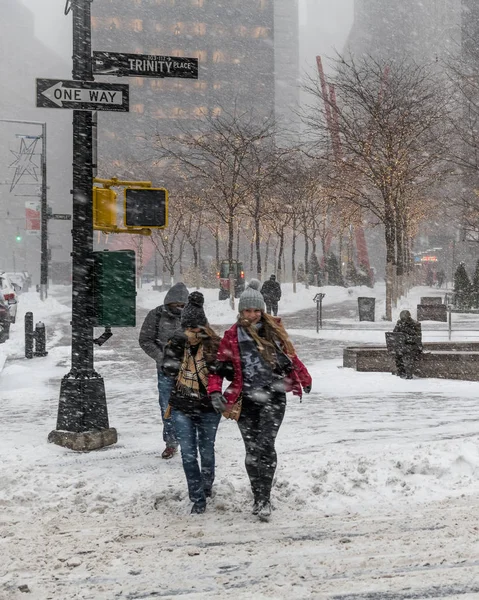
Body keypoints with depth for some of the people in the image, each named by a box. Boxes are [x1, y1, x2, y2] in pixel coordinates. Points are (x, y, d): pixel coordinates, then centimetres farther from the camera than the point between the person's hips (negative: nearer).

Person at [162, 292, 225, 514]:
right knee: (188, 455, -4)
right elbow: (169, 370, -12)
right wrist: (176, 345, -21)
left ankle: (206, 487, 40)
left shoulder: (215, 345, -7)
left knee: (207, 452, 13)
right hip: (182, 408, 1)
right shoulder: (177, 343, -1)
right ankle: (198, 499, 6)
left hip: (208, 409, -1)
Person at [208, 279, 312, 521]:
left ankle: (263, 499, -8)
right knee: (252, 450, 5)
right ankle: (259, 497, 18)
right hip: (246, 399, 1)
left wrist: (305, 379, 26)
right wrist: (215, 390, -10)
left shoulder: (274, 330, 7)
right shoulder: (232, 335, 4)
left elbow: (290, 357, 19)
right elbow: (220, 366, 4)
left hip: (273, 397, -1)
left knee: (265, 446, -14)